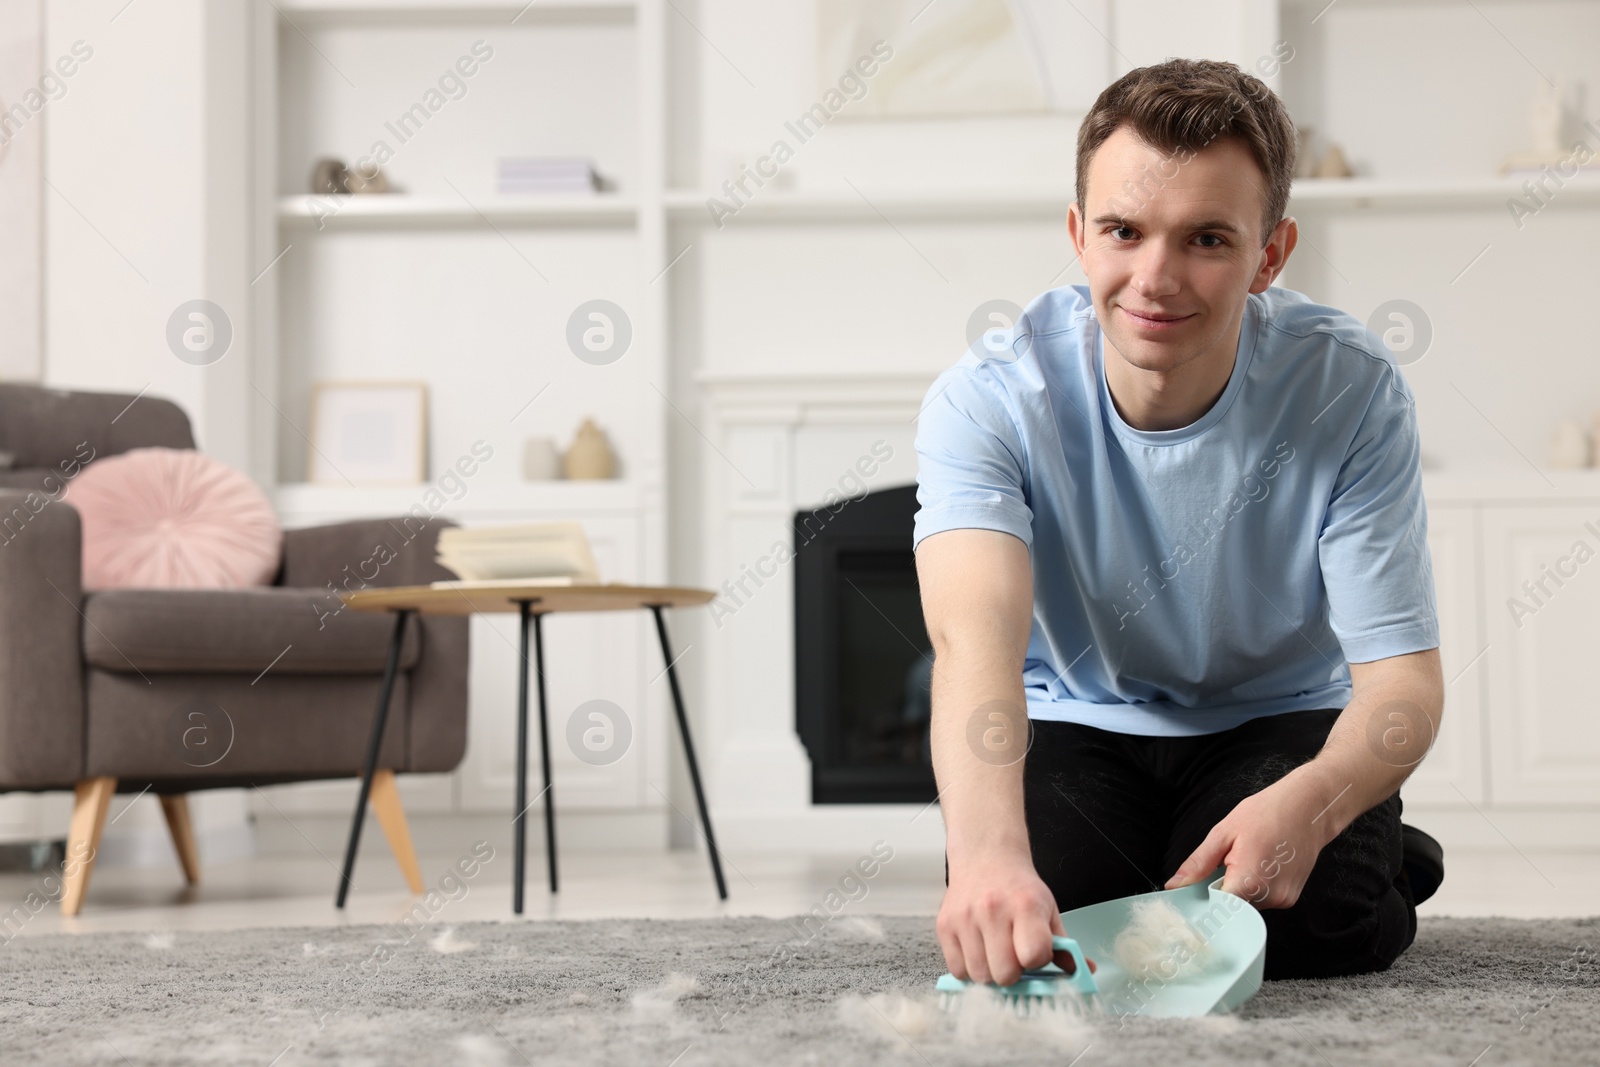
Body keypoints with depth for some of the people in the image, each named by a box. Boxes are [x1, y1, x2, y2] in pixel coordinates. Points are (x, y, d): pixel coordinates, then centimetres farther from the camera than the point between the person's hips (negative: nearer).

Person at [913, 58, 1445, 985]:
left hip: (1283, 717, 0)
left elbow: (1403, 673, -23)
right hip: (1078, 724, 0)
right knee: (1005, 926, -28)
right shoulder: (988, 400, -24)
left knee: (1313, 924, -28)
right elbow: (975, 633, -41)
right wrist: (989, 851, -63)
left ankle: (1384, 865, 9)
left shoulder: (1350, 390, -22)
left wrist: (1306, 803, -48)